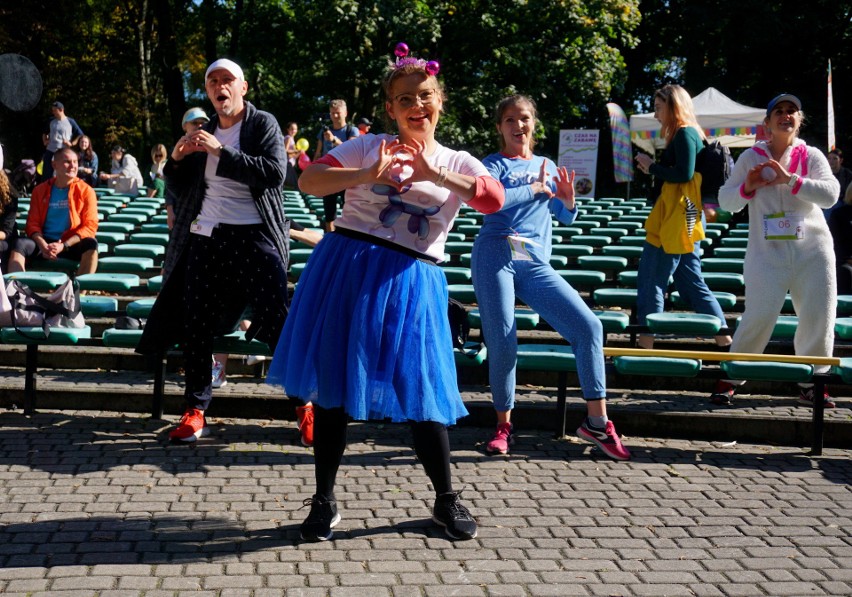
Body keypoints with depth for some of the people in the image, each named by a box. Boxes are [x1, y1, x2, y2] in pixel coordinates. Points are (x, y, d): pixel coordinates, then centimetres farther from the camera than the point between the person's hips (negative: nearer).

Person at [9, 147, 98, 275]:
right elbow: (32, 222, 7)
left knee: (90, 243, -33)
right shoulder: (40, 190, 11)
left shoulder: (86, 191, 3)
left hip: (72, 244, -2)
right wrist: (42, 244, -15)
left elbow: (90, 225, -4)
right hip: (45, 243, 2)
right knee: (20, 243, -26)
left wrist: (64, 246, -16)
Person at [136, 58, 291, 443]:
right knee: (195, 326, 4)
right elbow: (181, 192, 22)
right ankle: (195, 412, 12)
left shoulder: (263, 124, 3)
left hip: (253, 237, -5)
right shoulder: (201, 133, 18)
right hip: (204, 238, 5)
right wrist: (176, 161, 2)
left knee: (277, 321, -8)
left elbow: (275, 172, -14)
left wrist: (223, 151, -18)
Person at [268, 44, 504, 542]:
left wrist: (433, 172, -22)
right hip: (346, 271, 0)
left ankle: (447, 500, 21)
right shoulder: (368, 147, 4)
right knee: (331, 386, 4)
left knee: (422, 391, 1)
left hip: (411, 282, 0)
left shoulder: (457, 163, 7)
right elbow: (308, 181, -7)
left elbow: (495, 199, -13)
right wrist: (367, 174, -21)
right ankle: (325, 500, 19)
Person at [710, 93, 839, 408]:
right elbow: (725, 201, 7)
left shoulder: (811, 156, 5)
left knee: (818, 318, 2)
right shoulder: (751, 157, 6)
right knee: (759, 317, -8)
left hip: (812, 251, 2)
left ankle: (810, 384, 18)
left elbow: (830, 194, -9)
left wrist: (790, 180, -18)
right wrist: (747, 187, -13)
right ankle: (729, 379, 6)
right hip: (768, 252, -1)